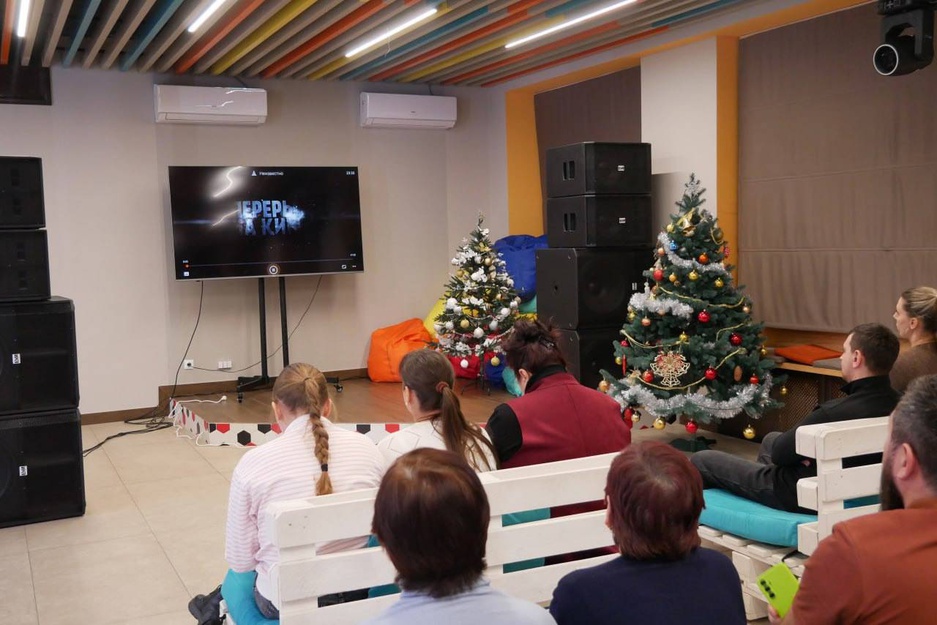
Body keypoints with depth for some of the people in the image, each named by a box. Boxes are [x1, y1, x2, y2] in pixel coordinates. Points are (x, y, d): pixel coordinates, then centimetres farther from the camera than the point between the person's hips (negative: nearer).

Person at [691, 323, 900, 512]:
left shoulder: (835, 413, -35)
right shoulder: (894, 403, -11)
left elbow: (779, 453, -22)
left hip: (800, 498, -8)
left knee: (700, 461, 7)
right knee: (771, 438, 36)